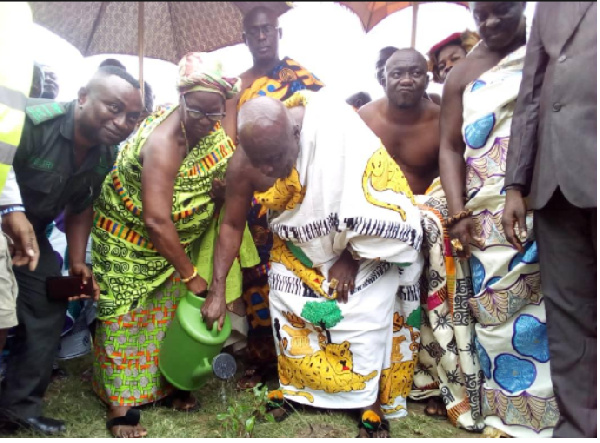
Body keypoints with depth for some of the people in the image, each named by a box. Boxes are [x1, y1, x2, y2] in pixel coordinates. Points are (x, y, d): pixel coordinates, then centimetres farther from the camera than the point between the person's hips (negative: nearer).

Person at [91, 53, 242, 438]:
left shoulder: (212, 128, -9)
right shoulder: (164, 143, -32)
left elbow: (223, 174, 6)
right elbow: (156, 221, -34)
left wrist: (222, 184, -20)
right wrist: (190, 274, -25)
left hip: (171, 239, 7)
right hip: (129, 240, -6)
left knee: (169, 313, 12)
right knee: (128, 319, 1)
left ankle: (165, 385, 29)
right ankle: (121, 405, 14)